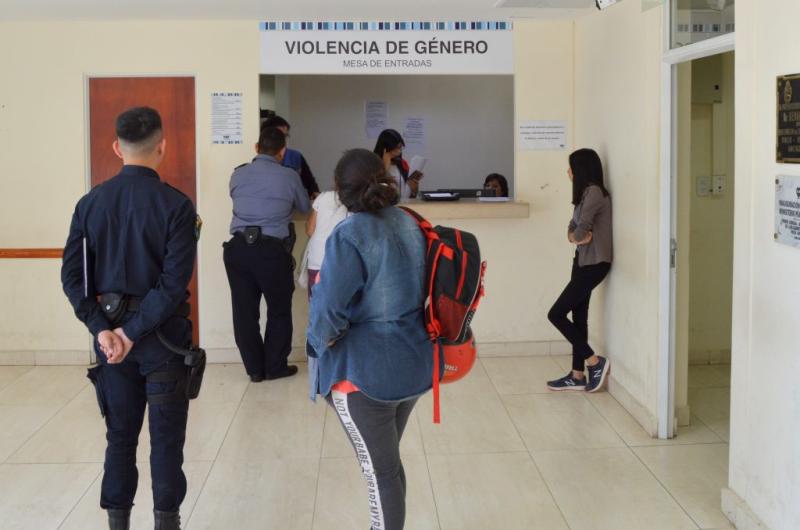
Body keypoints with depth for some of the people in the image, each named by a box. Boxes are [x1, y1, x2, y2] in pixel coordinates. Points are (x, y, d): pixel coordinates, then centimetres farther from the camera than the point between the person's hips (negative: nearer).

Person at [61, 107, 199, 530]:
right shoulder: (176, 205, -11)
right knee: (166, 438, 7)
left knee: (120, 435, 15)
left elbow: (72, 276, -4)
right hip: (162, 334, -4)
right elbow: (175, 282, -18)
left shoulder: (90, 203, 1)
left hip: (110, 331, 4)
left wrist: (103, 329, -8)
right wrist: (133, 331, -14)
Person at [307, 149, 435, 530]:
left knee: (379, 470, 5)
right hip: (413, 363, 7)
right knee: (388, 461, 22)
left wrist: (324, 340, -2)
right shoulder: (410, 224, 4)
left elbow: (328, 309, -21)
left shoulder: (349, 235, -18)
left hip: (365, 372, -7)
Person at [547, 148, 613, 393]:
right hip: (583, 261, 10)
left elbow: (582, 227, -25)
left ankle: (595, 361, 1)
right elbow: (574, 227, 13)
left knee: (556, 314, -7)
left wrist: (578, 235, -3)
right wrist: (574, 235, -9)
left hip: (594, 264, -10)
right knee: (578, 317, 11)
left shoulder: (594, 192, -17)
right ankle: (577, 375, 17)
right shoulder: (586, 193, 15)